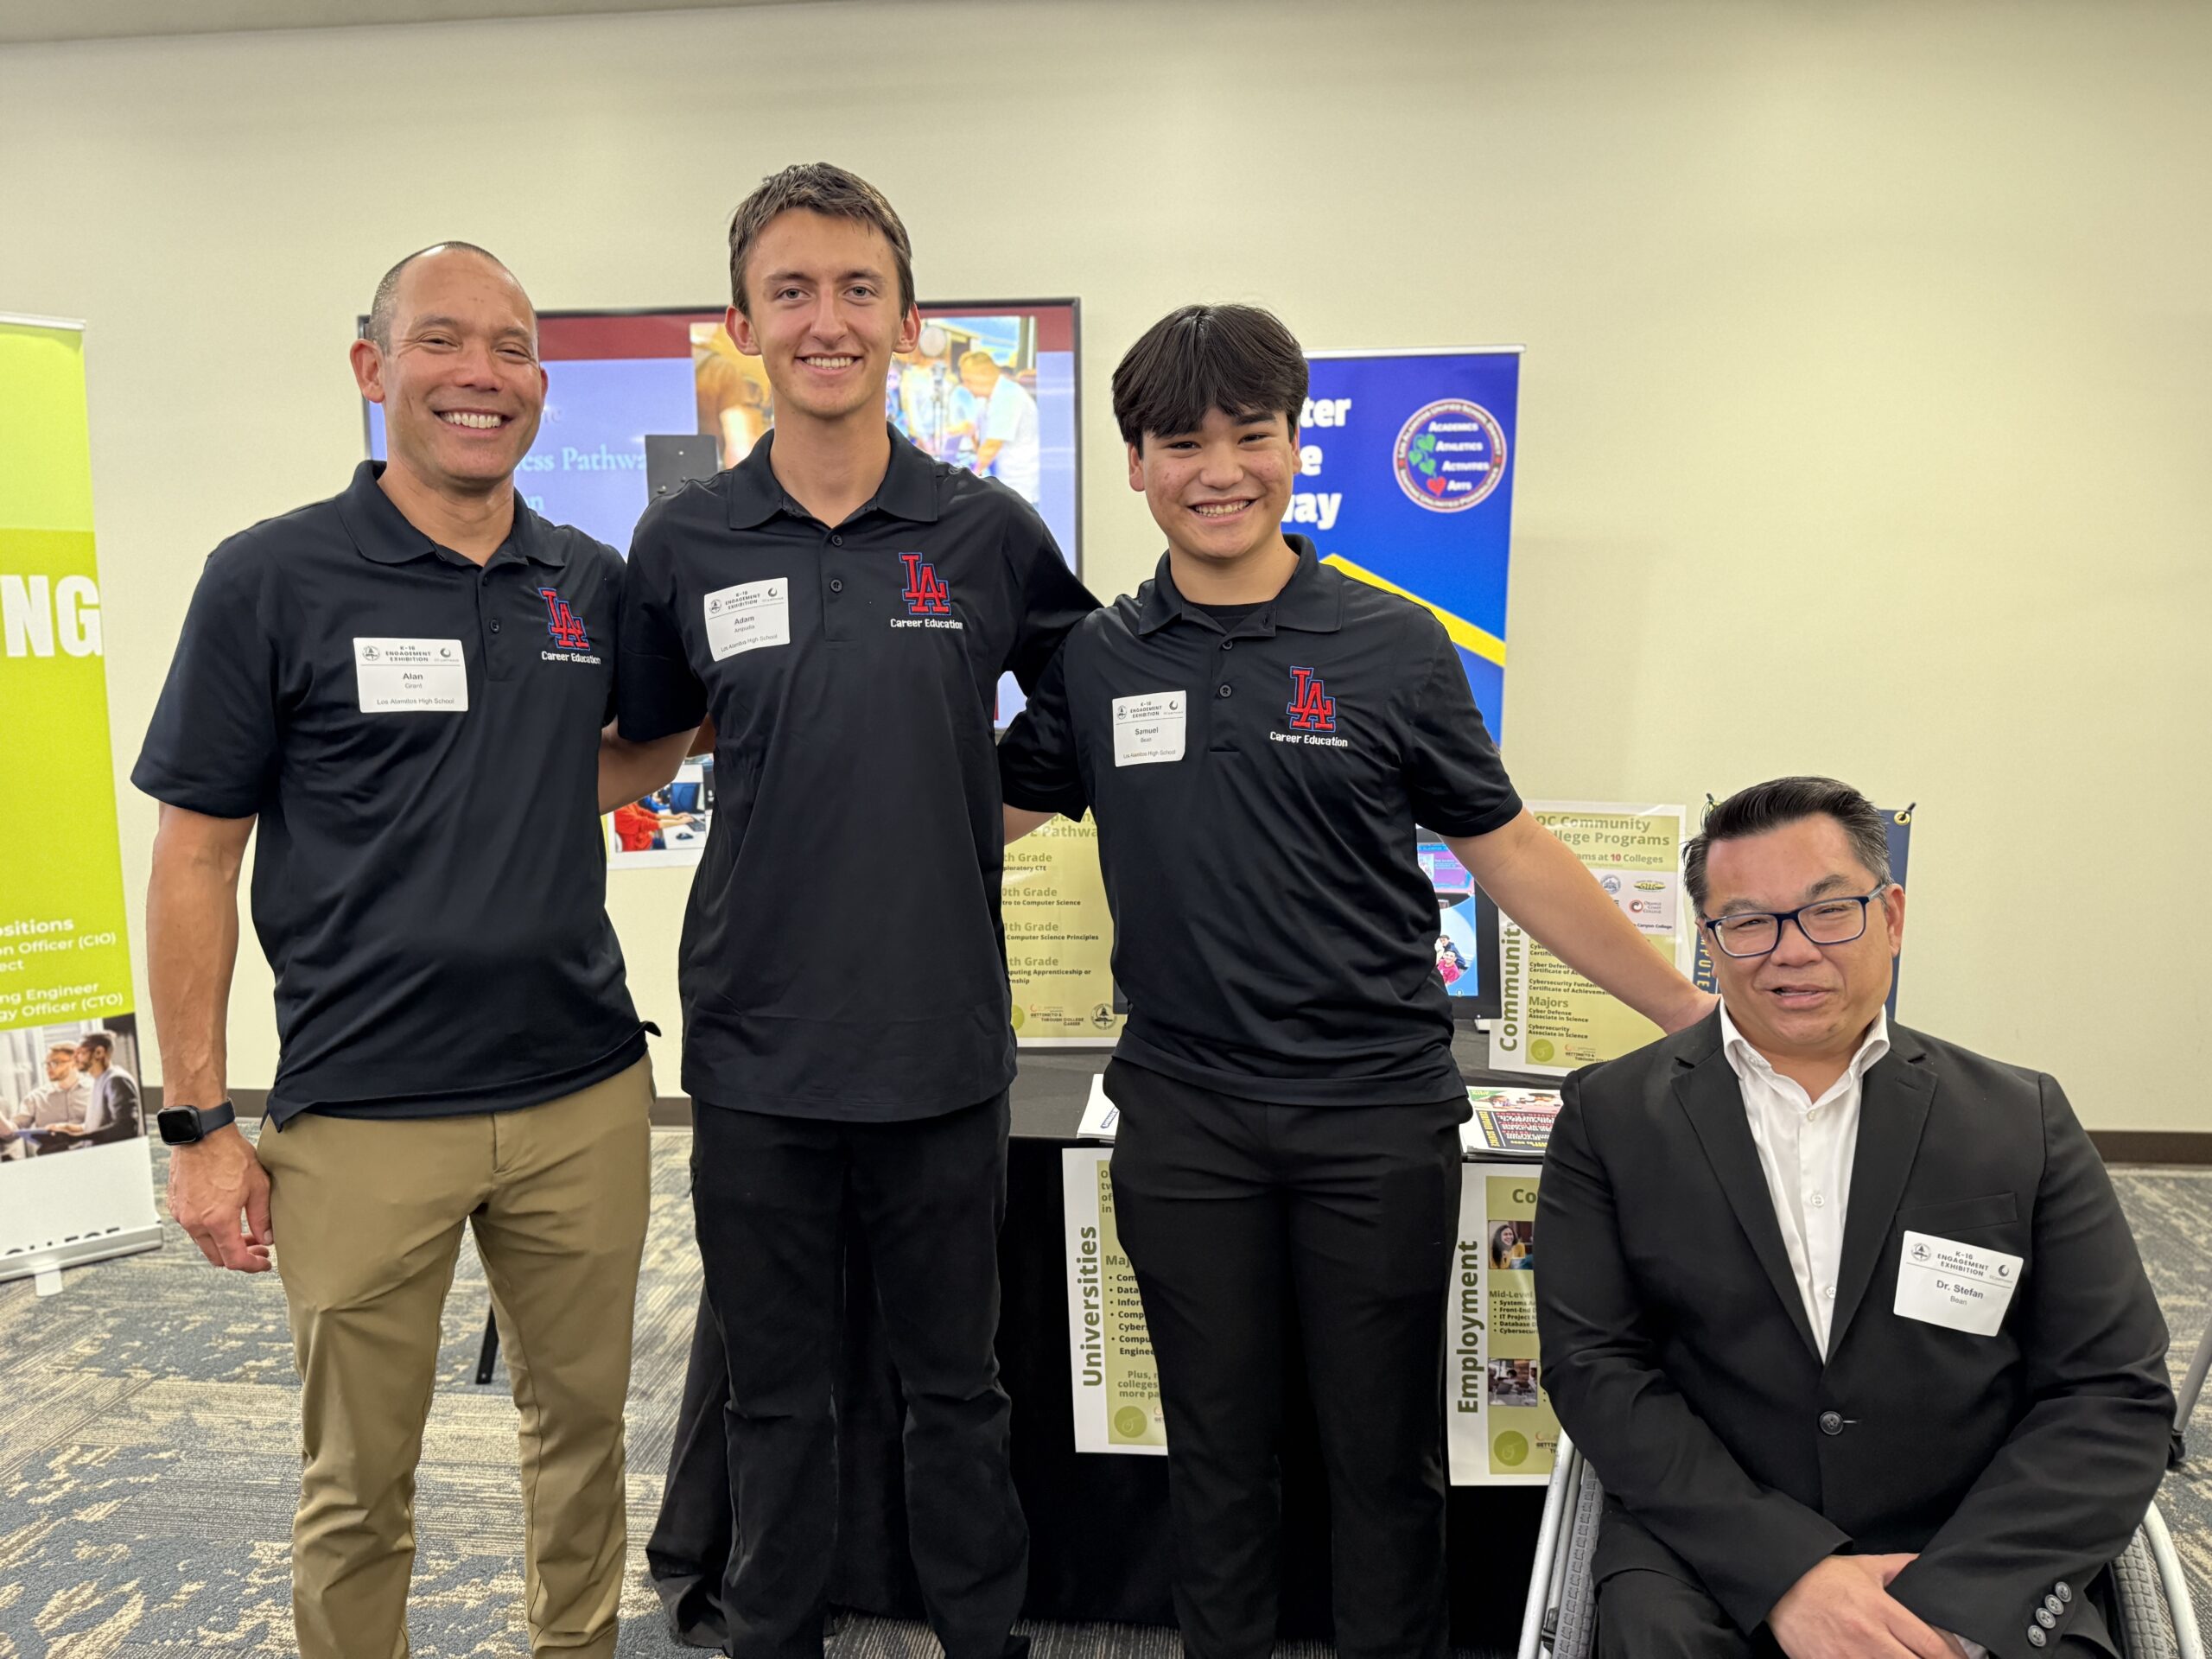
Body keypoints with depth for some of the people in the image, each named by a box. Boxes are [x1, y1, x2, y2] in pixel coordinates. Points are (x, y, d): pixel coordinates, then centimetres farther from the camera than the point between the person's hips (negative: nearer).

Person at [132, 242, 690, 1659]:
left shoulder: (593, 582, 5)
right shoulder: (272, 580, -6)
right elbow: (196, 859, -4)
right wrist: (200, 1124, -6)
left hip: (584, 1093, 4)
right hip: (364, 1116, -3)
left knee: (583, 1417, 18)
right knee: (360, 1480, 12)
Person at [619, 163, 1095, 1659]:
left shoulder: (991, 533, -2)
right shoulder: (682, 544, 0)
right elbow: (640, 747, 14)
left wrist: (986, 804, 4)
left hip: (943, 1044, 0)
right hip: (755, 1046, 1)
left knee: (957, 1385, 16)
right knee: (776, 1395, 17)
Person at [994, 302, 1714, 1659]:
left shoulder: (1395, 646, -2)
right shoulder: (1095, 660, 2)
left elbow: (1512, 853, 2)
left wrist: (1698, 1015, 2)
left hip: (1380, 1110, -1)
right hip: (1183, 1114, 1)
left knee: (1388, 1454, 13)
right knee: (1218, 1446, 17)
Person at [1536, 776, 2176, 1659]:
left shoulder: (2024, 1122, 6)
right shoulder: (1611, 1116, 2)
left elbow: (2116, 1393, 1)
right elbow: (1593, 1365, -3)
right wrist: (1787, 1573, -15)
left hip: (1979, 1578, 1)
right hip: (1712, 1559, 0)